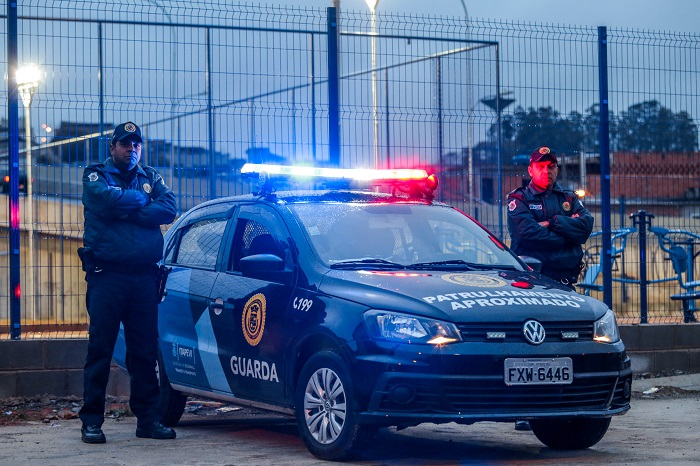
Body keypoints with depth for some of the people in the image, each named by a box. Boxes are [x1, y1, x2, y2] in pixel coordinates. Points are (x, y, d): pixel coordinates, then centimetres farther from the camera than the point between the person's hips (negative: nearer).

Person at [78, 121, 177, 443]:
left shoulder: (151, 179, 17)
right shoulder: (96, 176, 7)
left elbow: (168, 209, -2)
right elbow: (105, 199, -16)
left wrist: (126, 212, -10)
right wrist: (142, 200, 0)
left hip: (145, 276, 3)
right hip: (106, 275, -3)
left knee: (145, 350, 5)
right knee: (100, 348, -4)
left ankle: (148, 419, 10)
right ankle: (91, 420, 1)